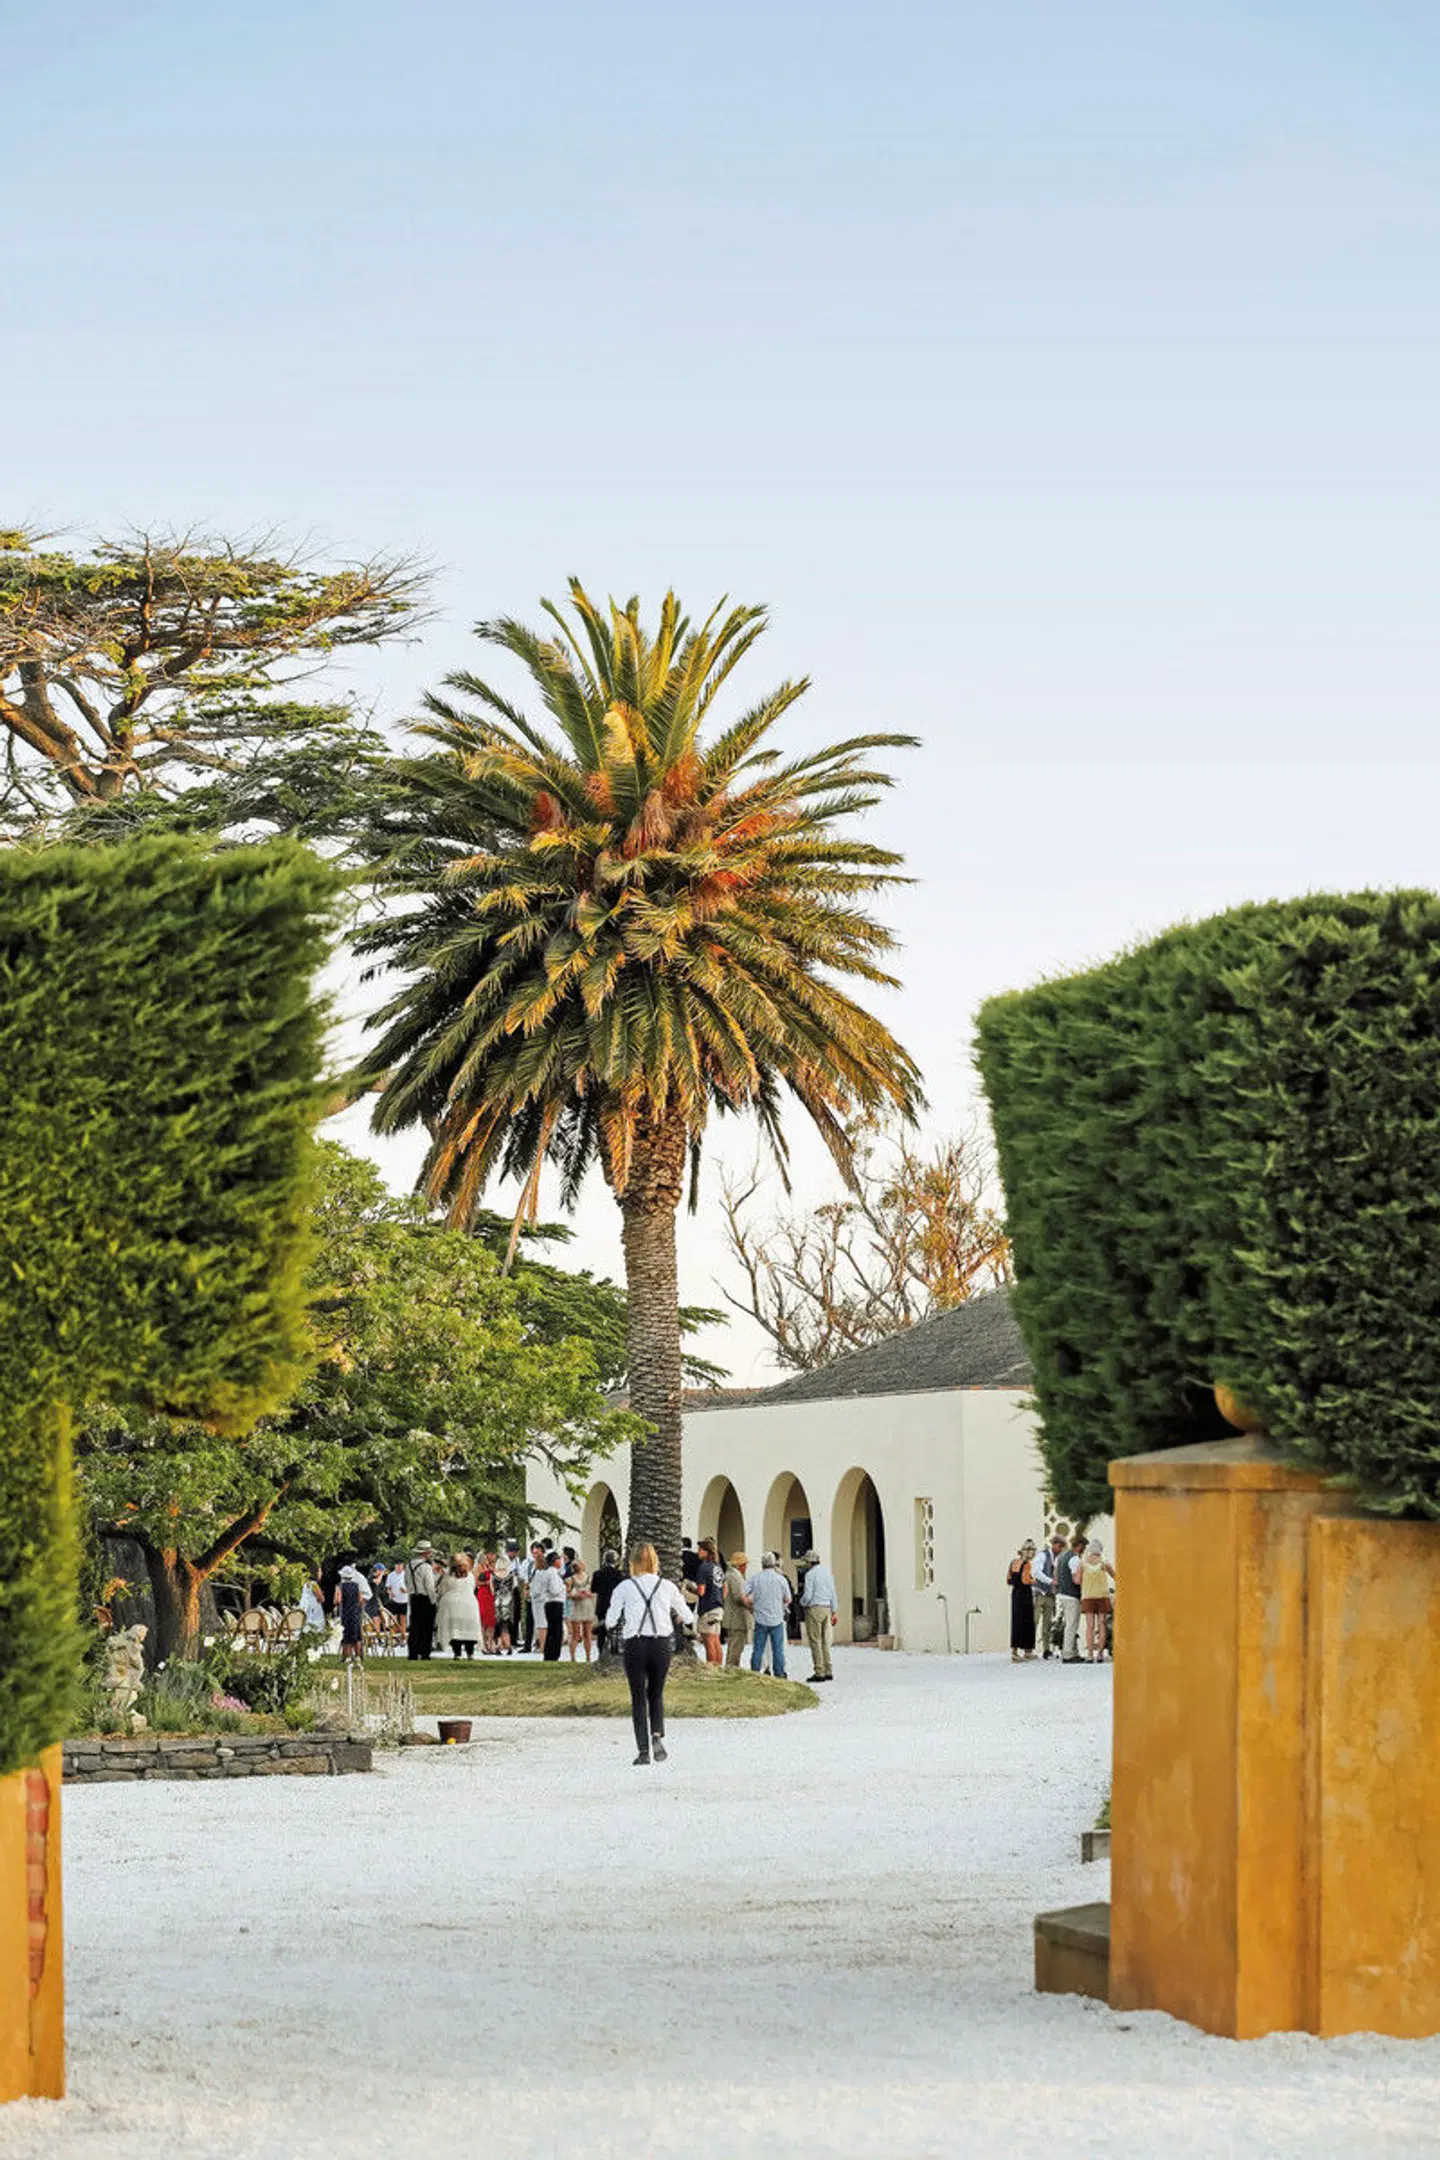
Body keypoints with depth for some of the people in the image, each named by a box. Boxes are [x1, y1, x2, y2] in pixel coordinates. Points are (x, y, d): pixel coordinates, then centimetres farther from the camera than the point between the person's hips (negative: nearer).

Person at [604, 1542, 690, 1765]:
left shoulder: (625, 1588, -3)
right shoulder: (667, 1587, 3)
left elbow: (610, 1621, -1)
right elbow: (684, 1615, 12)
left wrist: (620, 1627, 20)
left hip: (635, 1646, -2)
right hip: (662, 1644, 2)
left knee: (638, 1697, 7)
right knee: (656, 1694, 18)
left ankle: (643, 1751, 3)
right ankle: (657, 1735, -6)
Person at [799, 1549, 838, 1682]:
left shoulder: (810, 1574, -10)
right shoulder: (828, 1573, 12)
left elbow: (808, 1596, -15)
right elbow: (833, 1594, 13)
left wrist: (802, 1602, 7)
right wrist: (834, 1612, 17)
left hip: (814, 1608, -7)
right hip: (827, 1608, 7)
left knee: (815, 1642, -4)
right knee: (825, 1642, 11)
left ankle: (819, 1672, -6)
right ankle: (828, 1671, 9)